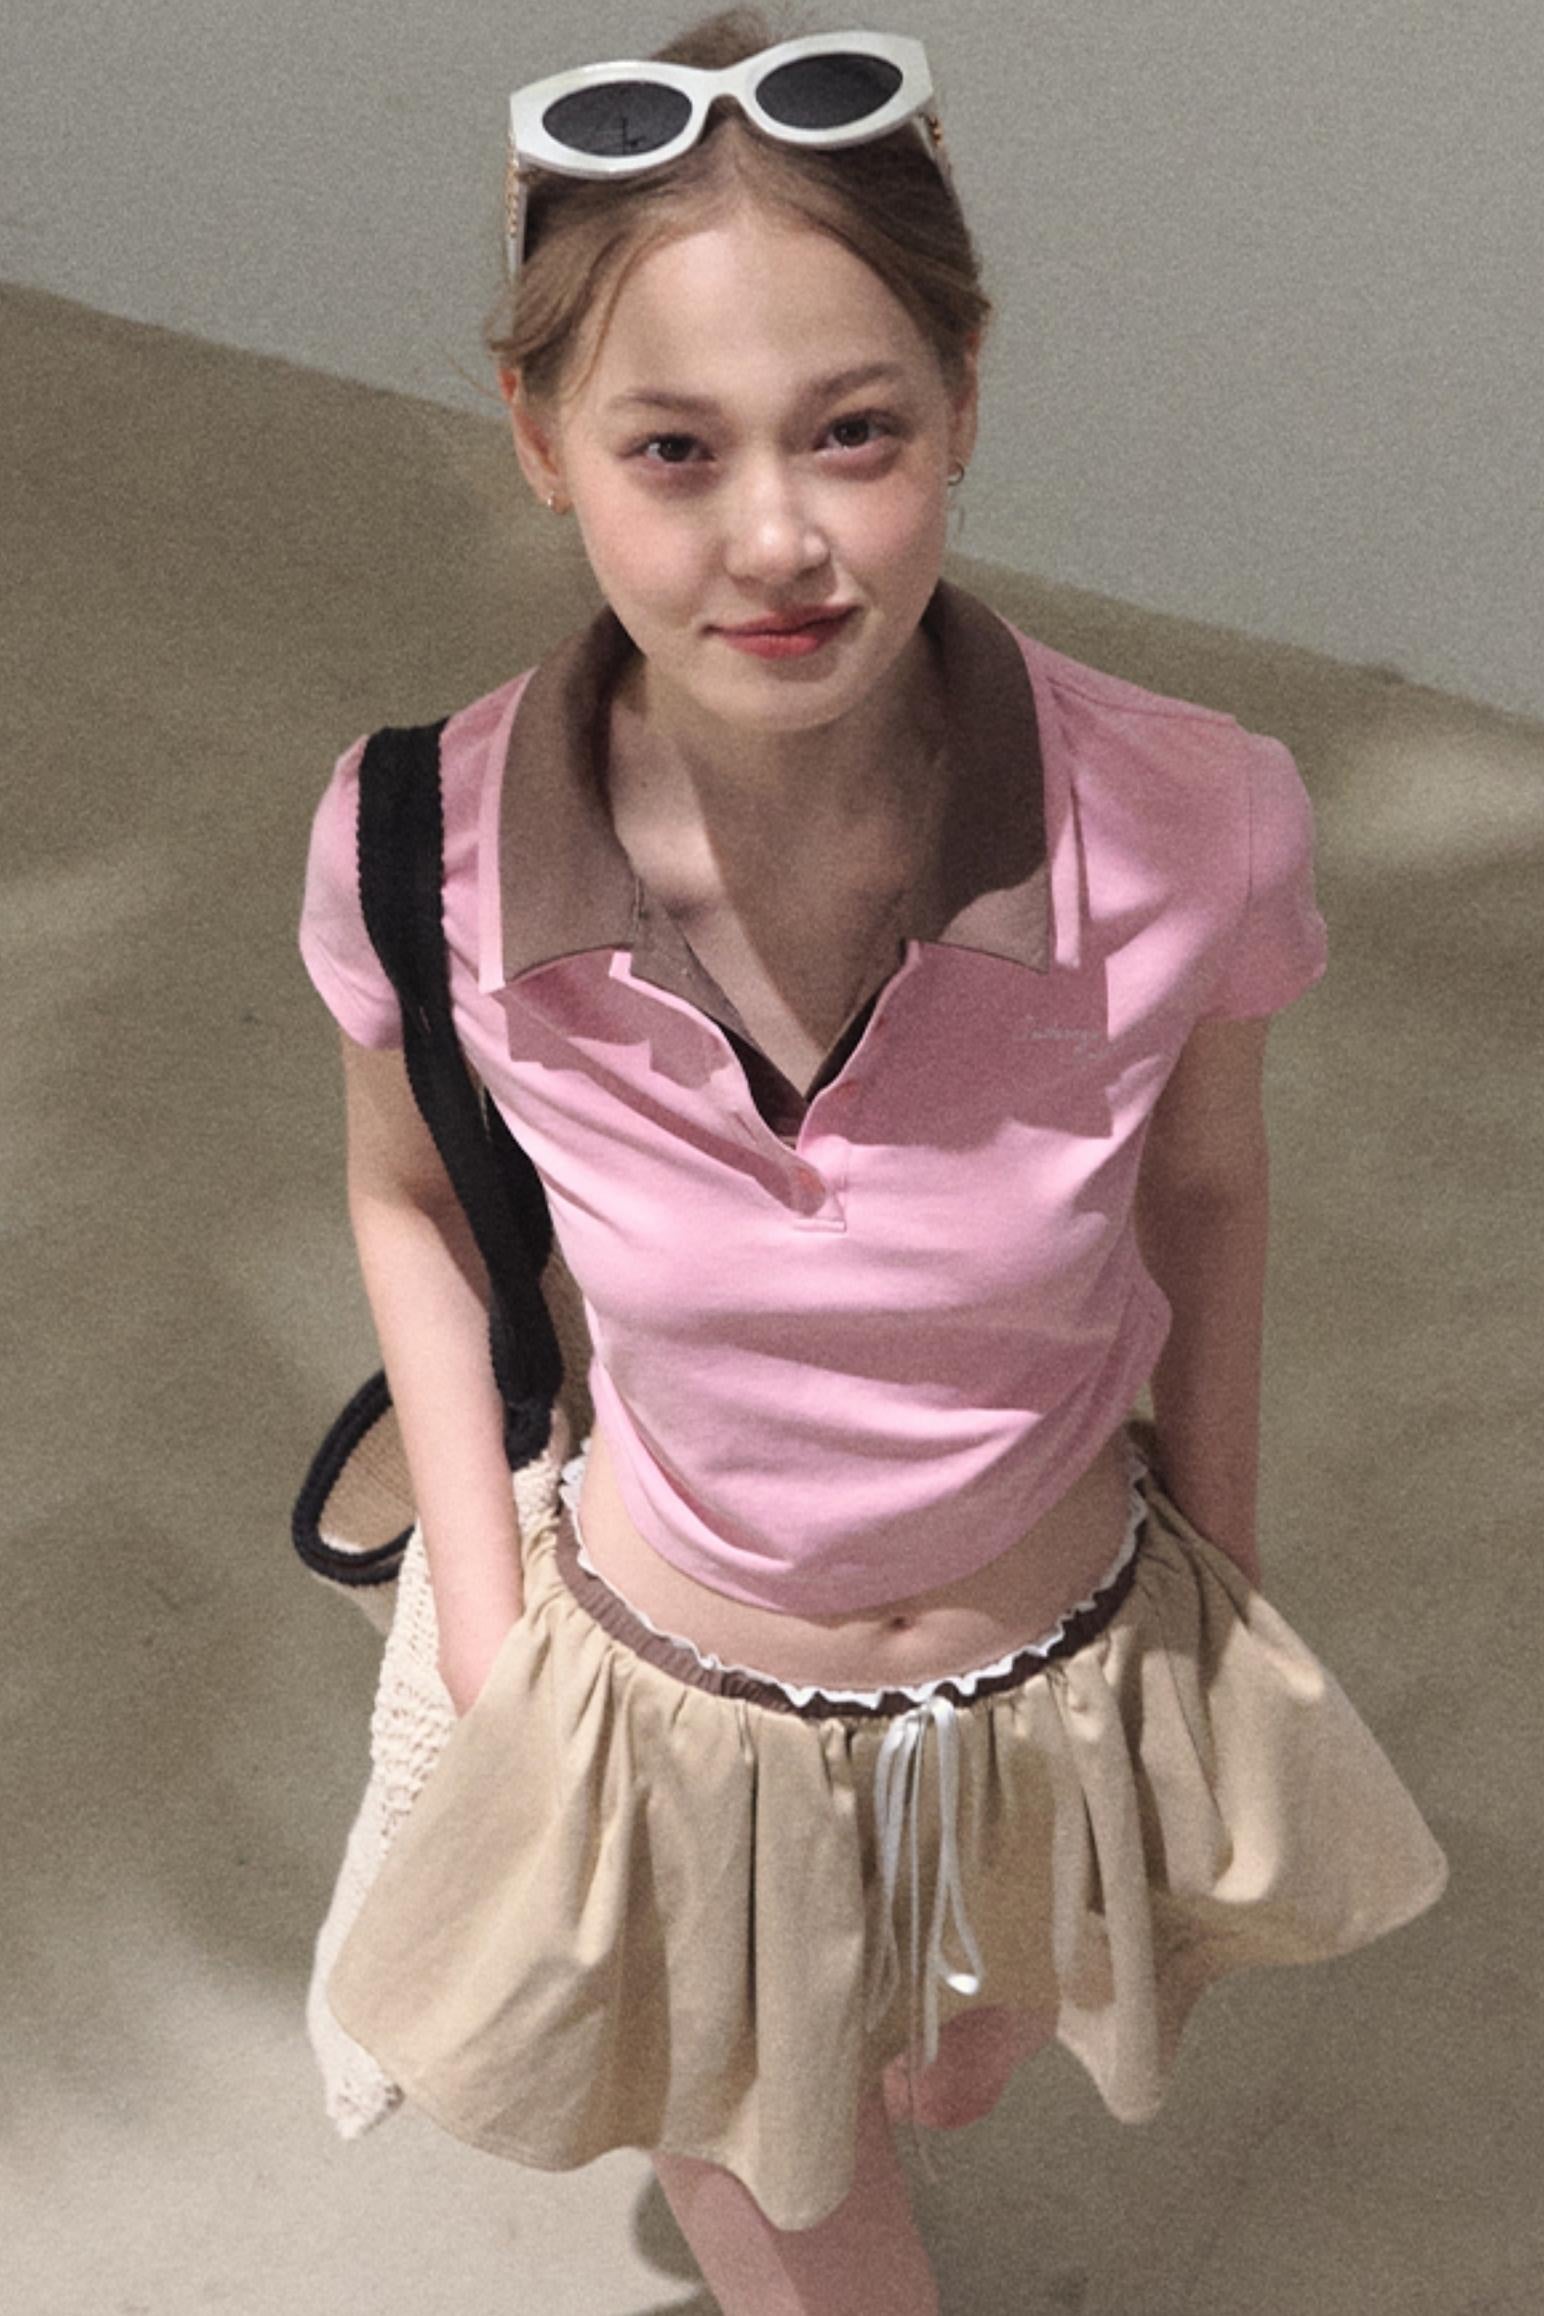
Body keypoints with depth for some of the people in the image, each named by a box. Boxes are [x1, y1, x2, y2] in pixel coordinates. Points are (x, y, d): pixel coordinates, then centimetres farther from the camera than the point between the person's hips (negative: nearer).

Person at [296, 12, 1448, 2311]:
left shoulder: (1189, 825, -29)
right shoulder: (422, 851, -28)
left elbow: (1203, 1187, -8)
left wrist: (1222, 1567, 4)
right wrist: (485, 1633, -7)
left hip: (1070, 1676, 2)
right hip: (673, 1705, -1)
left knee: (957, 2089, 36)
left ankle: (909, 2066, 72)